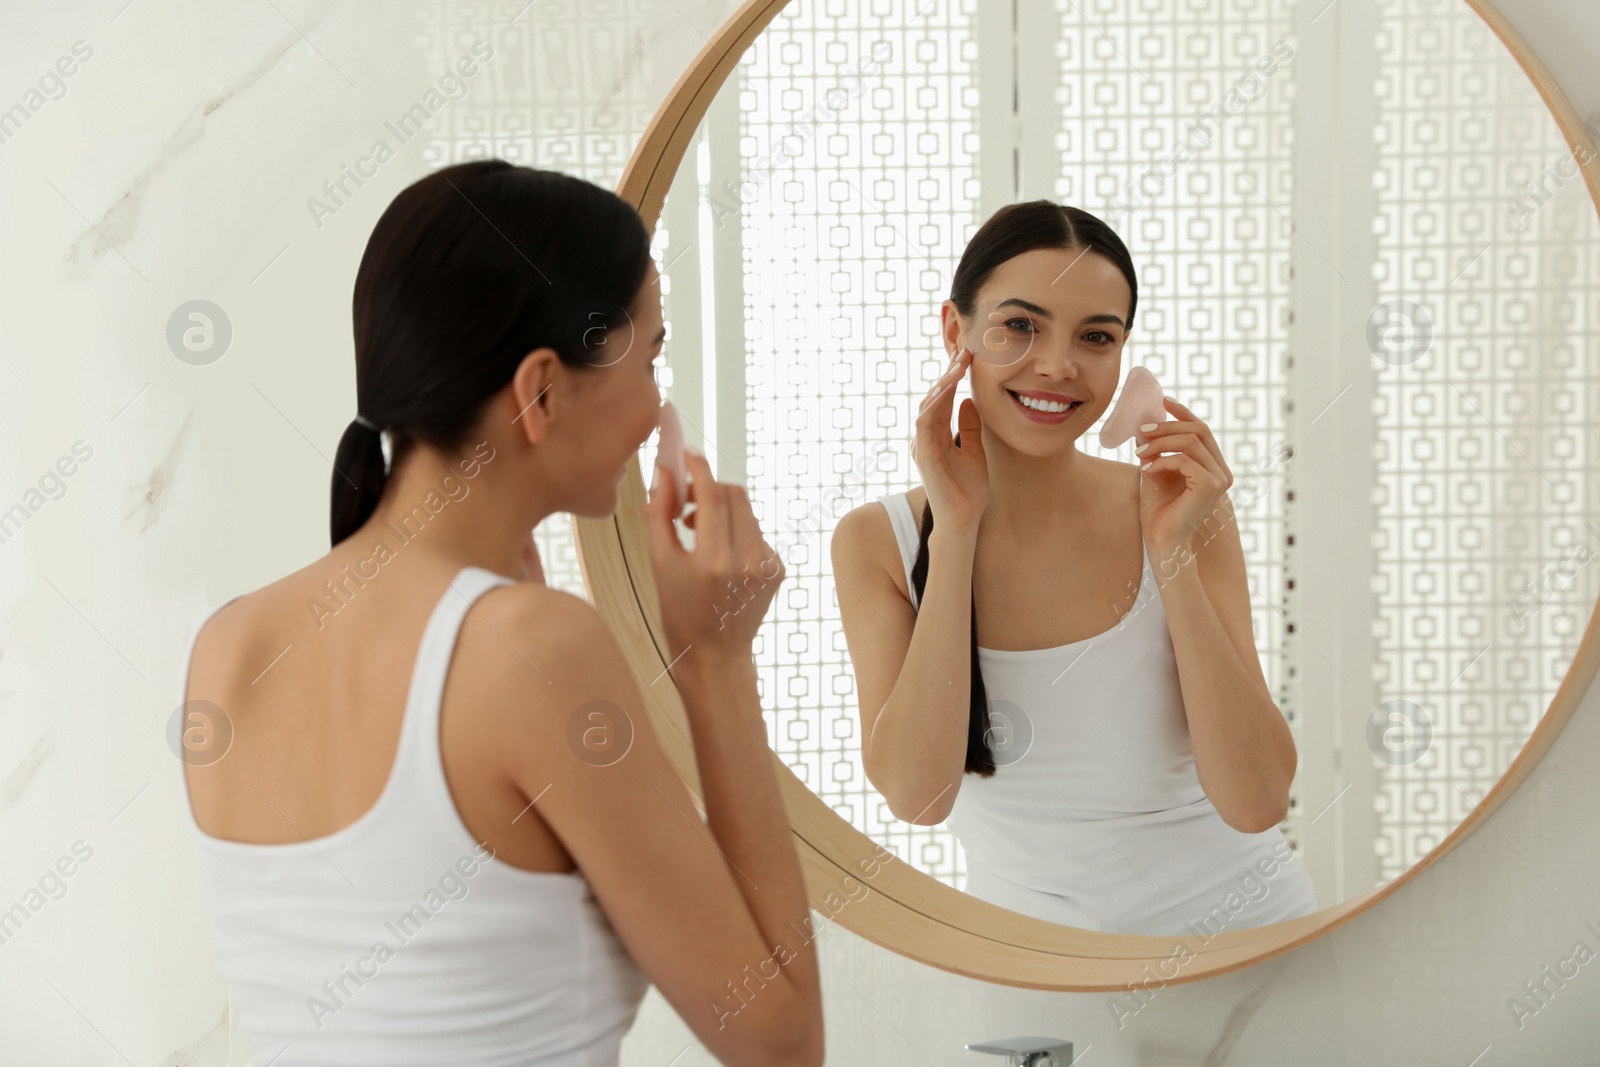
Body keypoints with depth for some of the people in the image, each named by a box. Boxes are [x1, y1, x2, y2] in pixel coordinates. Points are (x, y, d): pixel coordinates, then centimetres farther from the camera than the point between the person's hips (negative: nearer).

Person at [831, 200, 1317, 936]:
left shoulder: (1181, 513, -6)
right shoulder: (877, 542, -5)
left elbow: (1256, 804, -11)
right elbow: (917, 794, -17)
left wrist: (1173, 555, -17)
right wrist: (955, 530, -17)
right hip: (1030, 932, 0)